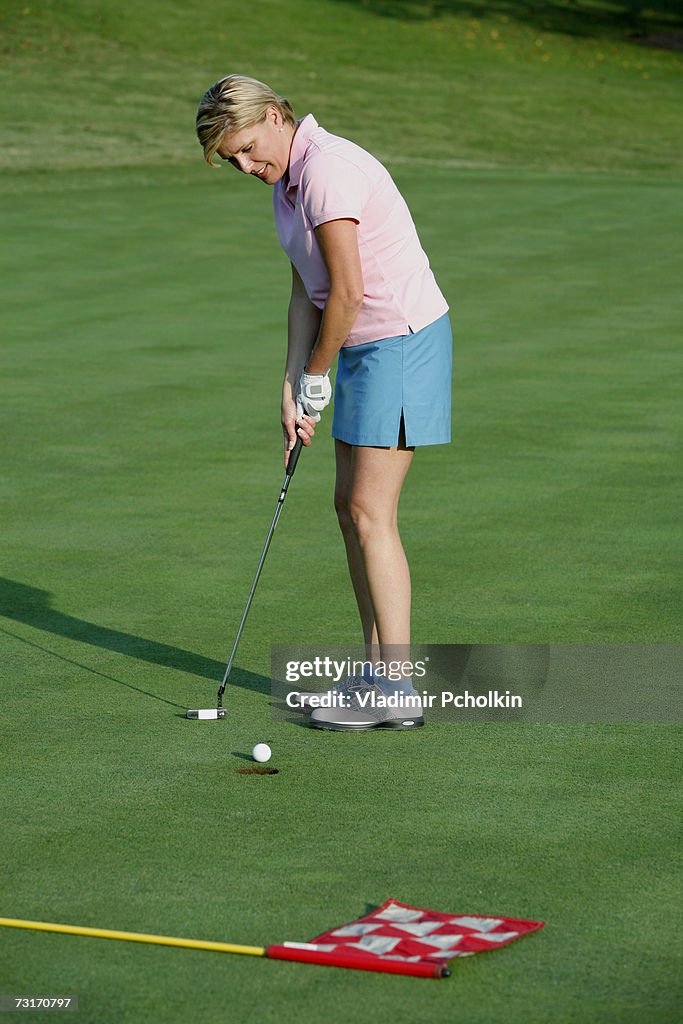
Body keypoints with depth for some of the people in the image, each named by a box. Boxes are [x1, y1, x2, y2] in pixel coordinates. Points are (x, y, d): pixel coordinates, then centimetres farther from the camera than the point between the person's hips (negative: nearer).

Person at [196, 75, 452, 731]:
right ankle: (377, 670, 17)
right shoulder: (285, 182, 12)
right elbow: (306, 292, 14)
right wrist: (292, 389, 5)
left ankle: (397, 689, -8)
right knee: (351, 505, 11)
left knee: (370, 512, -11)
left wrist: (315, 376, -7)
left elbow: (347, 290, -21)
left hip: (403, 337, -10)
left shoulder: (327, 169, -19)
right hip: (364, 346, 10)